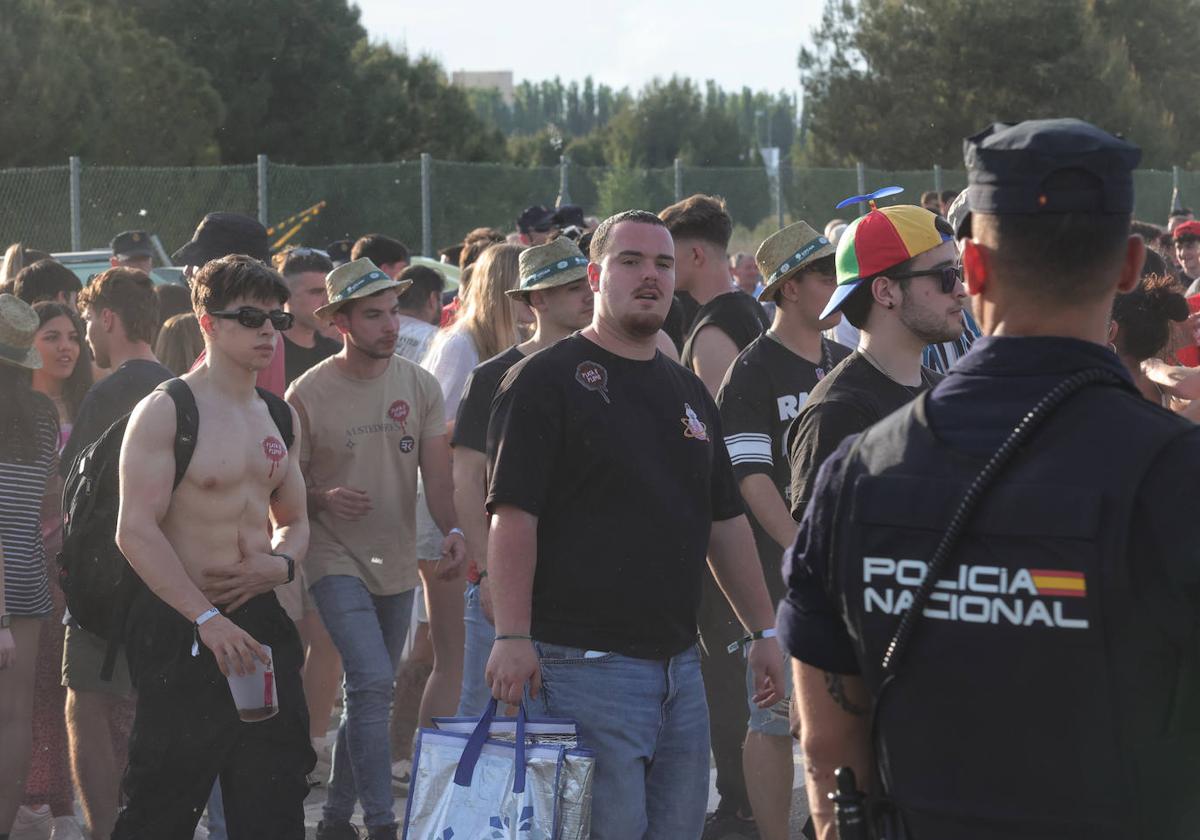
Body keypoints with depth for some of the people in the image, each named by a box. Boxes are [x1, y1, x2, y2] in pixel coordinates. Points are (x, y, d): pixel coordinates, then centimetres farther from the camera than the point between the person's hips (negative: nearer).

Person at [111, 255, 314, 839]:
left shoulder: (280, 417, 14)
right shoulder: (165, 411, -9)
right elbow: (135, 532, -16)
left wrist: (282, 564, 0)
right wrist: (208, 619, -22)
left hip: (260, 617, 7)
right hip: (181, 628, -7)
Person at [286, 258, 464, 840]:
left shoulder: (420, 386, 2)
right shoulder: (308, 394, -8)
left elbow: (436, 471, -3)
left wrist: (453, 530, -20)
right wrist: (324, 499, -23)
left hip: (397, 565, 5)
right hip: (337, 561, -5)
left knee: (368, 694, 14)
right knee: (373, 682, -20)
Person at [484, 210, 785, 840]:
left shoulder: (688, 392, 18)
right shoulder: (546, 380, -5)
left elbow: (725, 522, 23)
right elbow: (512, 516, -13)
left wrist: (762, 630, 19)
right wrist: (512, 637, -21)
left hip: (679, 665, 8)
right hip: (583, 663, -8)